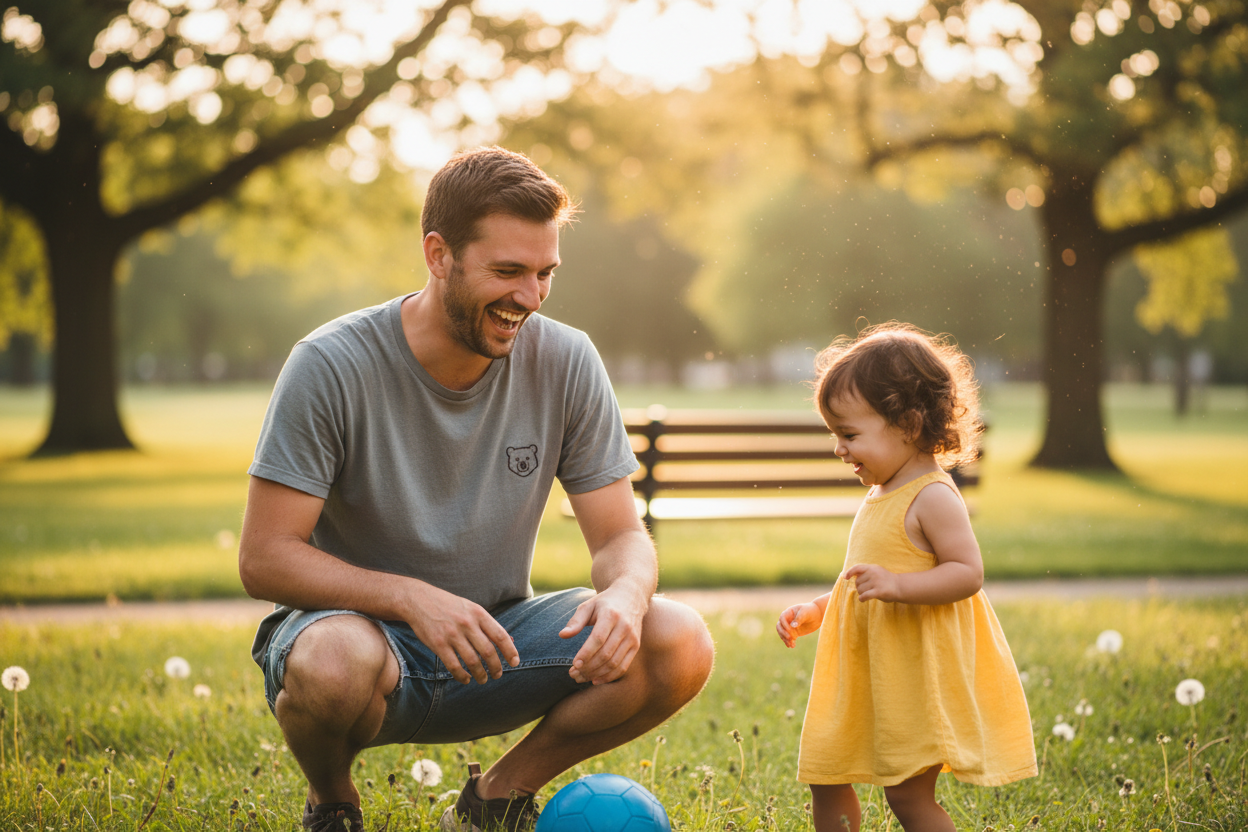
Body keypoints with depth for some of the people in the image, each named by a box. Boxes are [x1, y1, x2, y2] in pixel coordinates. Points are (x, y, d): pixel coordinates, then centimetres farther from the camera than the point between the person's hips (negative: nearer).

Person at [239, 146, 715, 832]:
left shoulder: (565, 363, -7)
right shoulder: (332, 366, -17)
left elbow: (621, 537, -4)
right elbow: (264, 558, -18)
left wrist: (626, 592, -29)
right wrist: (410, 598, -33)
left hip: (497, 637, 3)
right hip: (360, 624, -3)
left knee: (679, 644, -20)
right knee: (335, 664, -39)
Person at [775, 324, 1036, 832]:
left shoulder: (932, 497, -15)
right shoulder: (879, 497, 13)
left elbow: (967, 572, -23)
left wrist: (896, 585, -33)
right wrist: (815, 611, 16)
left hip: (917, 673, -9)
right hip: (863, 674, 9)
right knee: (825, 776, 11)